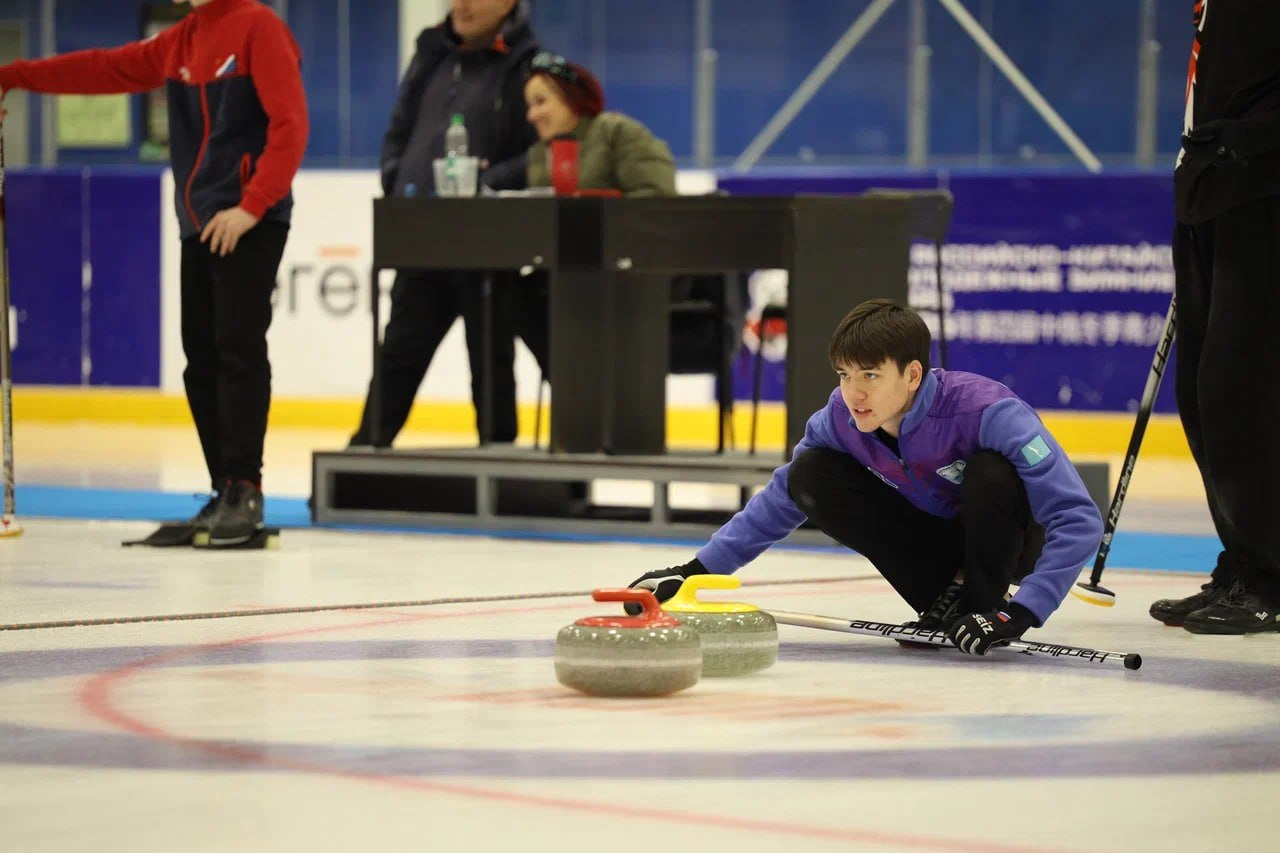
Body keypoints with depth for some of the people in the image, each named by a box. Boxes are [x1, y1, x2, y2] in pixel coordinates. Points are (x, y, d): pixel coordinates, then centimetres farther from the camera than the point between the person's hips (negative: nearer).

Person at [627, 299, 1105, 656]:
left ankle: (983, 600, -9)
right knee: (812, 476, -15)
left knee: (990, 472, -37)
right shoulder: (842, 417, -18)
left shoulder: (988, 412, -35)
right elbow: (783, 499, 0)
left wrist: (1021, 613, -46)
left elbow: (1079, 520, -39)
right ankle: (947, 597, -5)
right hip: (937, 537, 5)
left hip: (1009, 537, -5)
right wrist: (699, 569, -7)